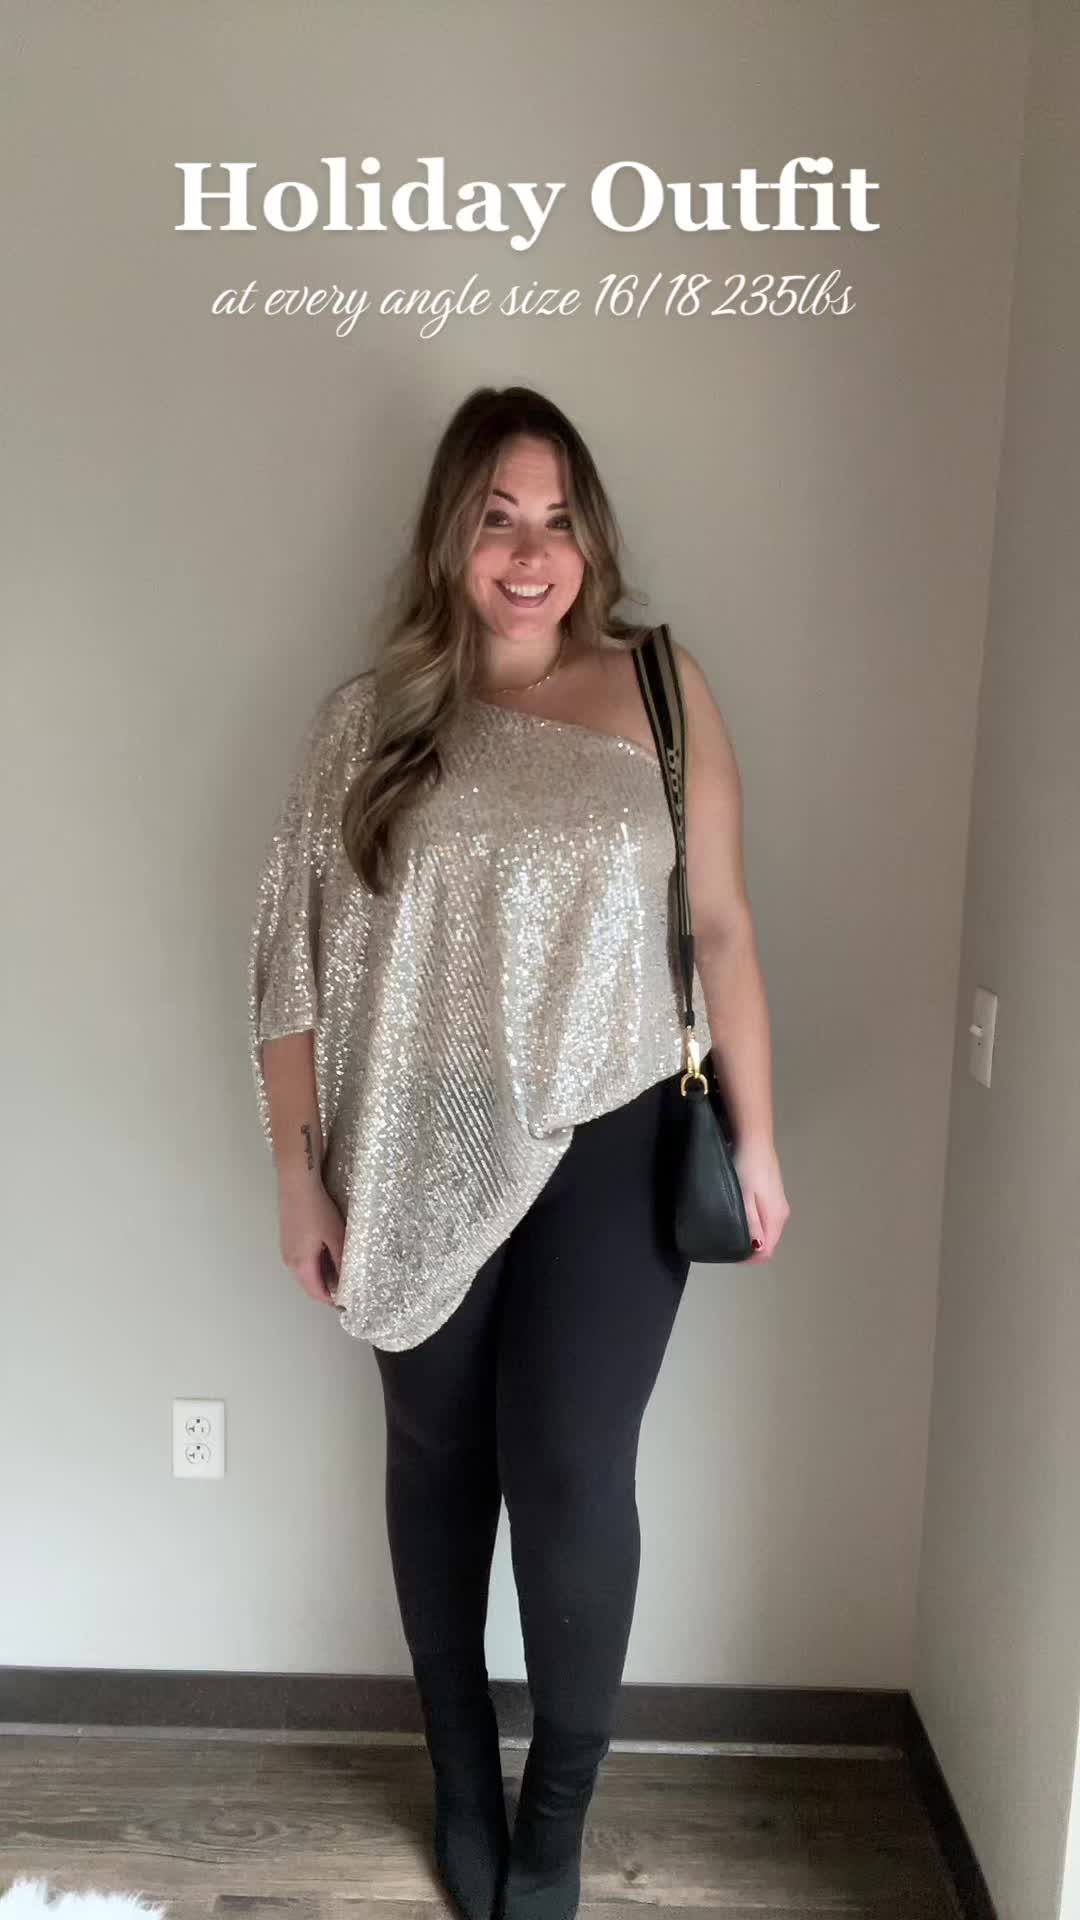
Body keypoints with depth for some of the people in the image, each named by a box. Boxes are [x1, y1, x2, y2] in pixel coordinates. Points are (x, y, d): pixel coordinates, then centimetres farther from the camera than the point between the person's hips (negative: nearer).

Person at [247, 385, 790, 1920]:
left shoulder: (661, 688, 0)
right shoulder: (371, 717, 0)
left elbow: (720, 924, 2)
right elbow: (298, 958, 0)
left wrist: (754, 1134, 2)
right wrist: (298, 1171, -1)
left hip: (610, 1147, -1)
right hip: (425, 1162, 1)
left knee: (571, 1476, -2)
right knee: (440, 1467, 14)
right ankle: (463, 1782, 38)